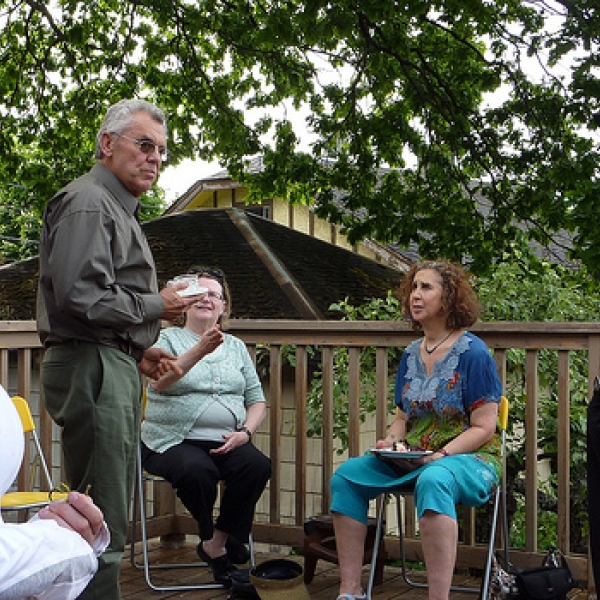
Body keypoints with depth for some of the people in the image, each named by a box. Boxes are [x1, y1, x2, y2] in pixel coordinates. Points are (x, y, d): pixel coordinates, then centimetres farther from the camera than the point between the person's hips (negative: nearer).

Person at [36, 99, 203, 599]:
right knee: (103, 521, -9)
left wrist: (139, 352, 17)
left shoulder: (120, 209, 24)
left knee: (111, 514, 14)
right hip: (91, 369, -11)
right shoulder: (87, 203, -10)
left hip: (115, 367, 11)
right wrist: (156, 306, -11)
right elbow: (80, 297, -23)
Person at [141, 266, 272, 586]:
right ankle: (213, 543, -6)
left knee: (257, 465, -27)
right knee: (197, 470, -35)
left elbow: (256, 400, 16)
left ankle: (216, 543, -8)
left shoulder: (236, 347, 19)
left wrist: (245, 432, -4)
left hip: (226, 441, 4)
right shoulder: (167, 339, 6)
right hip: (174, 440, -3)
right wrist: (201, 350, -28)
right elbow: (158, 381, -16)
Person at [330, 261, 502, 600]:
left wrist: (441, 454, -23)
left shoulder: (473, 353, -8)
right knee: (346, 476, -12)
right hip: (412, 458, 7)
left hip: (469, 458, -7)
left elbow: (483, 428, -11)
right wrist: (392, 442, -4)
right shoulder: (411, 355, 12)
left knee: (432, 480, -40)